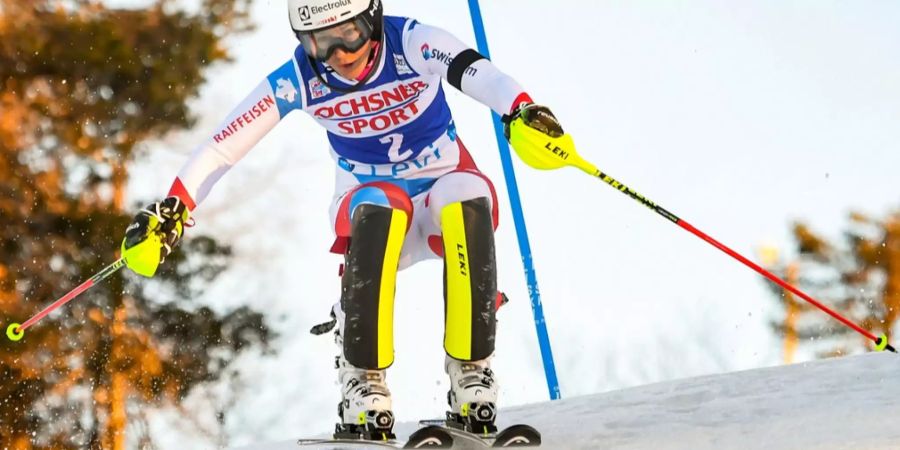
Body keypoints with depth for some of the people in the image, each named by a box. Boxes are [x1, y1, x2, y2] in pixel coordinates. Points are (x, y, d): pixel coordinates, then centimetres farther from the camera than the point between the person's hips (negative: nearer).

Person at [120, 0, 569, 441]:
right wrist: (171, 210, -23)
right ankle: (363, 383, -29)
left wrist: (524, 112, -59)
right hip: (370, 206, 0)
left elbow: (477, 72, -38)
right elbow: (223, 144, -11)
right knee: (379, 207, -36)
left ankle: (471, 373, -26)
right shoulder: (297, 81, -12)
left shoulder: (411, 44, -19)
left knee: (467, 197, -36)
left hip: (443, 198, 0)